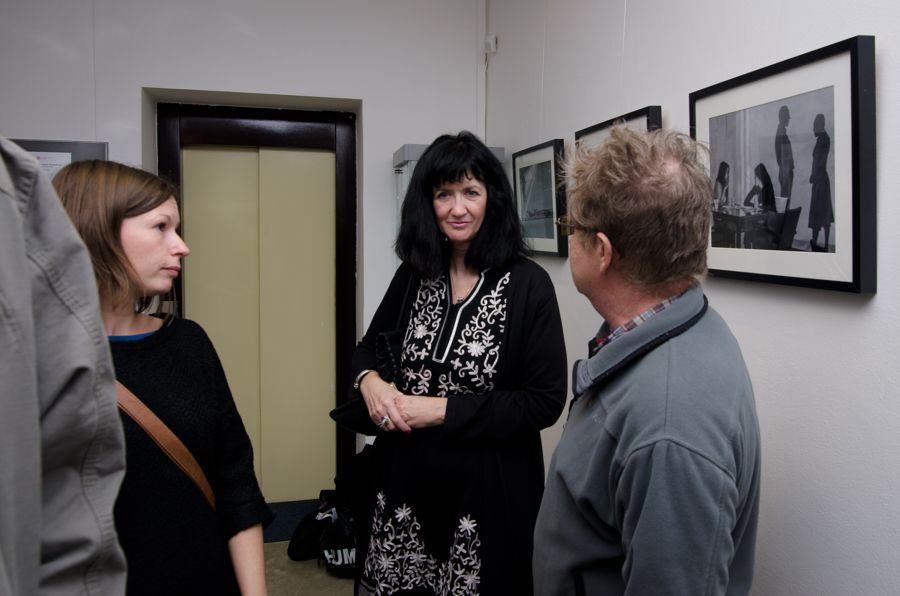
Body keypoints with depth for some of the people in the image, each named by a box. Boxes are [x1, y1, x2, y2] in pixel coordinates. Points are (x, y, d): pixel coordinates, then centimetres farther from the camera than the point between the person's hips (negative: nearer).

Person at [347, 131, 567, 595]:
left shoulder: (527, 284, -12)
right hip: (403, 478, 4)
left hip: (486, 487, -4)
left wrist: (443, 409, -17)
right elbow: (368, 348, 14)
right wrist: (370, 381, -10)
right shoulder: (413, 275, 3)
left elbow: (546, 401, -14)